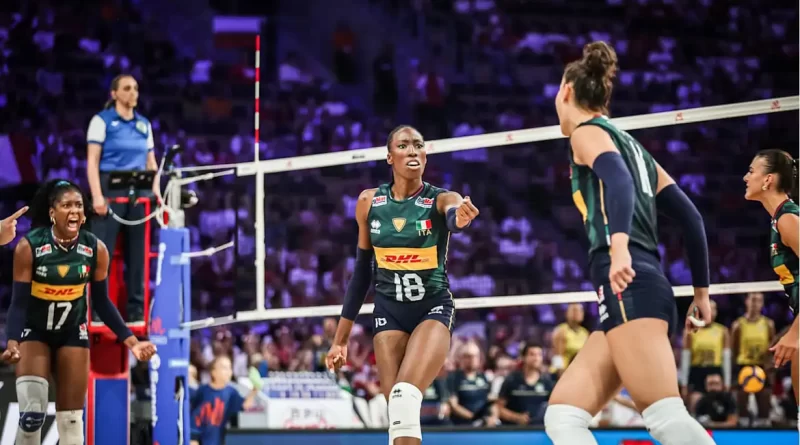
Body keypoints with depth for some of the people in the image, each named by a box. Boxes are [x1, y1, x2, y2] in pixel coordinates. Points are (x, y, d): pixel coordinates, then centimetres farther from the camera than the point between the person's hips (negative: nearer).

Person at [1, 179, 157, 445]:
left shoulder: (96, 249, -10)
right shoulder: (29, 247, -18)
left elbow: (102, 302, 1)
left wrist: (131, 341, -4)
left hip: (73, 333, 3)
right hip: (34, 333, -3)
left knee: (72, 417, 5)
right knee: (31, 414, -17)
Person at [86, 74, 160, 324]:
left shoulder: (144, 124, 15)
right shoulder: (102, 121, 0)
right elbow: (92, 161, -6)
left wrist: (156, 192, 4)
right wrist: (97, 195, -16)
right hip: (111, 189, -5)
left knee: (137, 252, 4)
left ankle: (136, 308, 8)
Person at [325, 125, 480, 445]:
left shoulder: (441, 199, -9)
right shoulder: (369, 202, 1)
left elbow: (453, 219, -35)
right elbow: (362, 271, 10)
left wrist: (460, 218, -62)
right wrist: (340, 338, 11)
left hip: (433, 308, -3)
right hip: (388, 311, 3)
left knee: (406, 396, -27)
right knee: (396, 408, -5)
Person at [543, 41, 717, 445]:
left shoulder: (587, 131, 5)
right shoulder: (631, 145, 28)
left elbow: (619, 180, -18)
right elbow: (690, 218, 24)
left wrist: (619, 243, -34)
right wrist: (701, 290, 29)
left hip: (627, 285, -9)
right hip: (648, 288, 9)